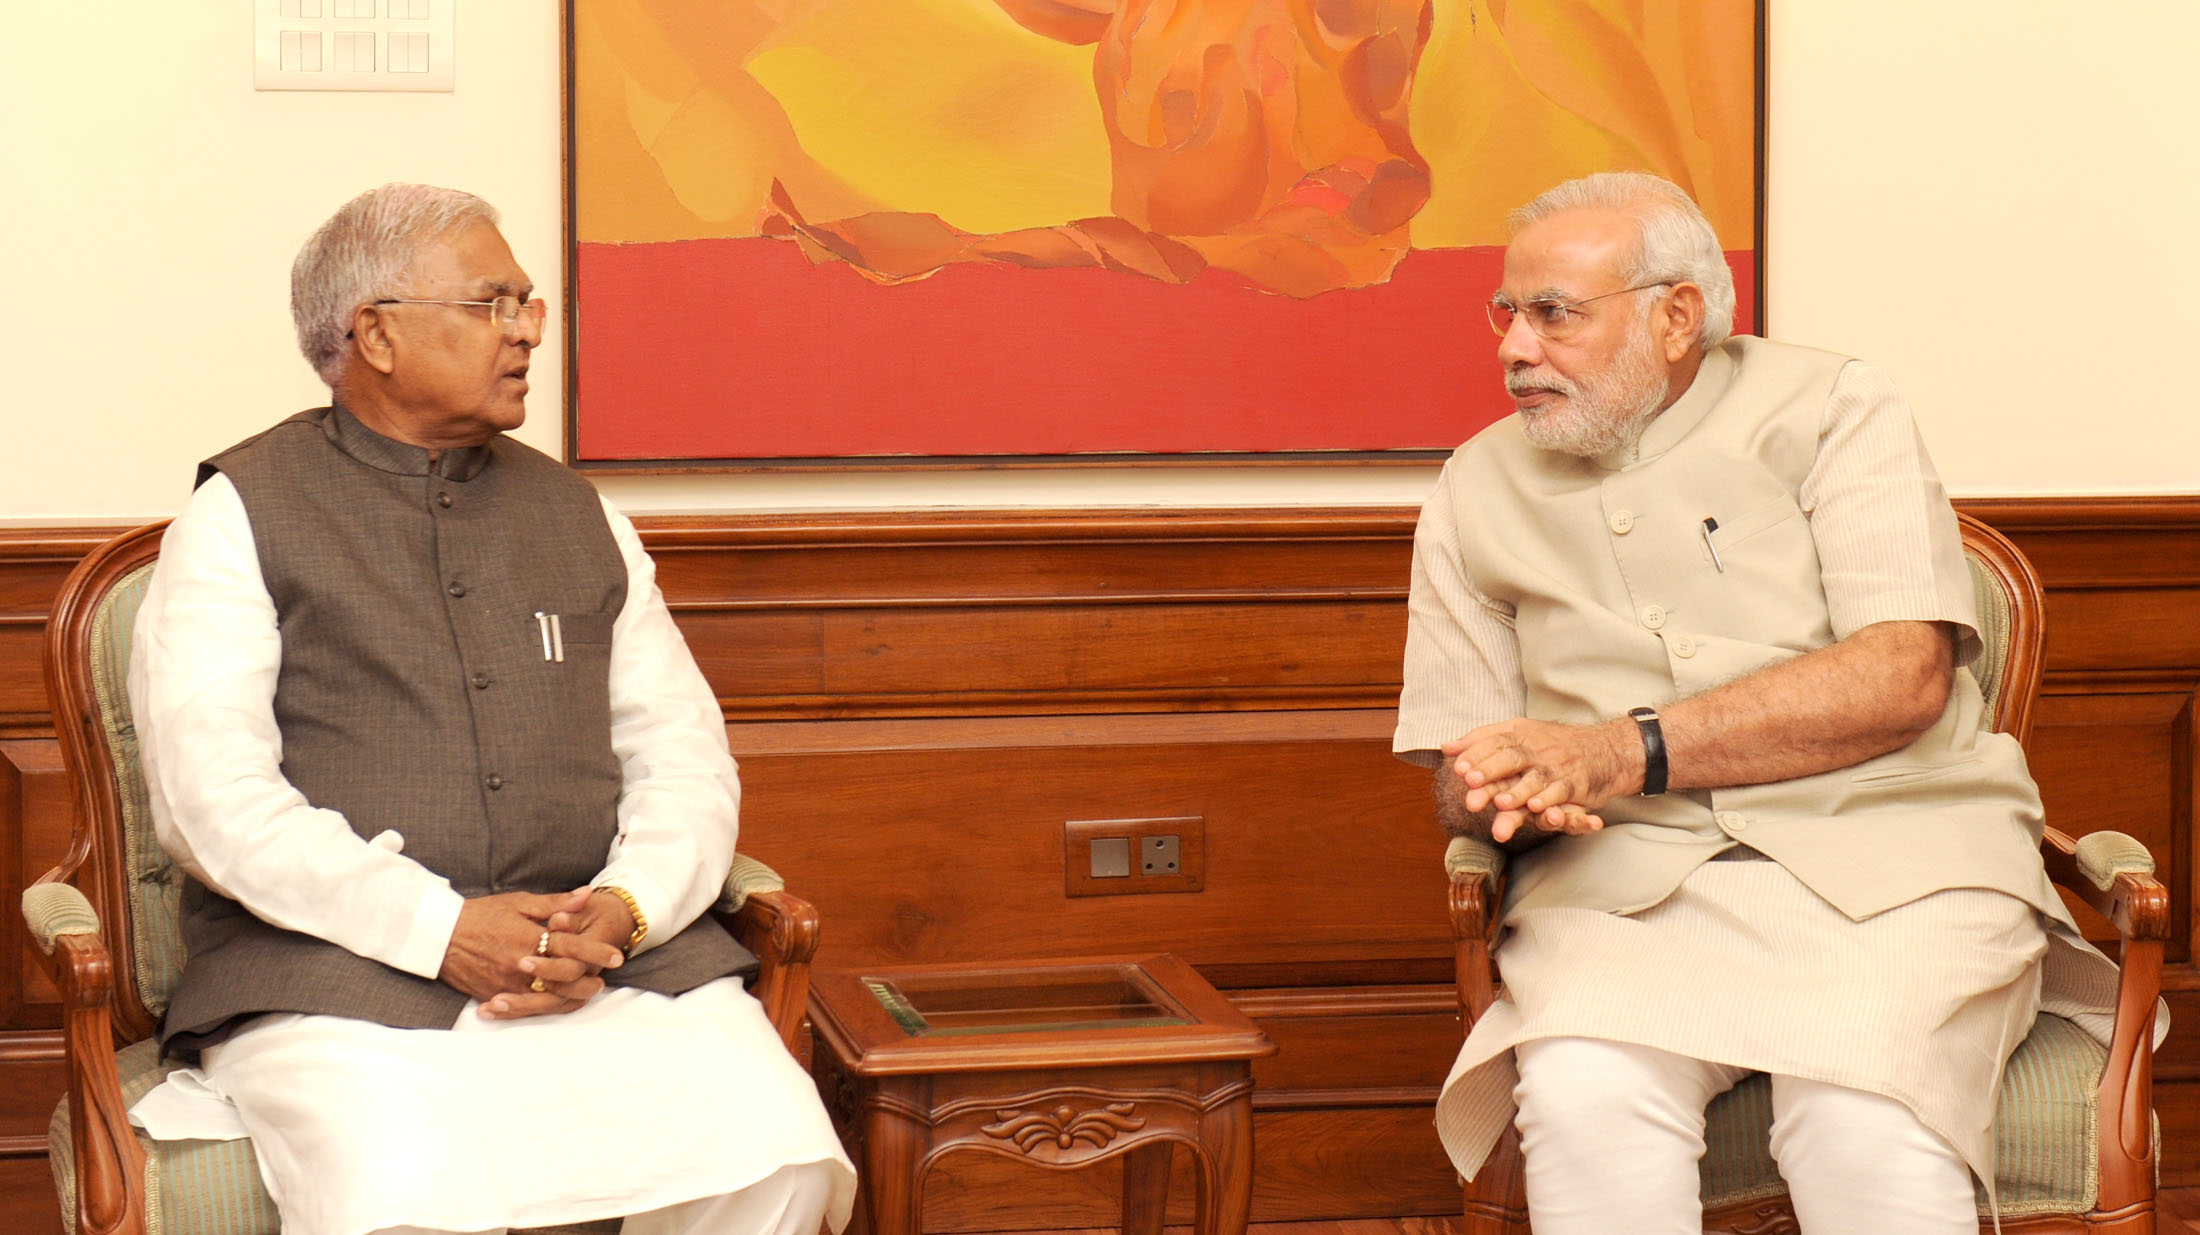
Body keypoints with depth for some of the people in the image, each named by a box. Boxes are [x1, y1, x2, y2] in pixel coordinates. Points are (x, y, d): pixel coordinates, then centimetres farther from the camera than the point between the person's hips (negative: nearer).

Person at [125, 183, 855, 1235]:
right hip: (336, 970, -4)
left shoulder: (577, 514, 20)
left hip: (605, 955, 5)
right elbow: (210, 792, -6)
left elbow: (683, 750, 16)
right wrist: (440, 929, -15)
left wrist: (626, 908, -7)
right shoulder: (243, 514, 5)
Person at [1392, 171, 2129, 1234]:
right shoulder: (1478, 490, 16)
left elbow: (1904, 676, -8)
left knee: (1862, 1120, -33)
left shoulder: (1830, 409, 6)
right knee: (1586, 1101, -32)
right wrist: (1522, 798, -10)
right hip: (1626, 875, 2)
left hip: (1881, 845, -2)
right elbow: (1457, 780, 16)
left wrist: (1624, 751, -15)